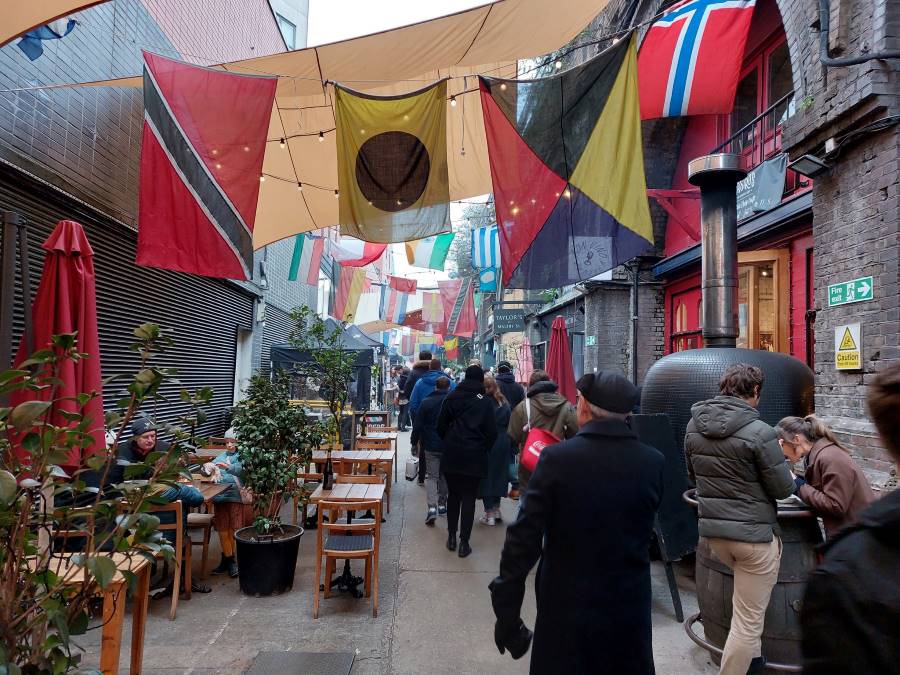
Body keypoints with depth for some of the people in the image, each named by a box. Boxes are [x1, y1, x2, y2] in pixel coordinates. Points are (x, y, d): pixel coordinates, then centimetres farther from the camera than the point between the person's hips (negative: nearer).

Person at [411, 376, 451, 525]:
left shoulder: (426, 402, -4)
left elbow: (418, 425, -3)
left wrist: (414, 440, 9)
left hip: (431, 446, -1)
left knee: (431, 476, 3)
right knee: (445, 476, 17)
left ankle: (432, 507, -14)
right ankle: (442, 505, 25)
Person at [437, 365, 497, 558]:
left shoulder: (451, 397, 2)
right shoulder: (485, 401, -5)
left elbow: (441, 426, 4)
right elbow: (491, 432, -4)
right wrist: (484, 449, 12)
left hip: (451, 455, 2)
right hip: (474, 456, -2)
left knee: (453, 495, 16)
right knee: (469, 498, 5)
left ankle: (451, 537, 20)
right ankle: (464, 543, 6)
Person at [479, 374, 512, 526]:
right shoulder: (504, 403, 5)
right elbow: (510, 424, 8)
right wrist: (510, 446, 13)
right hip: (503, 443, 6)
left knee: (486, 475, 4)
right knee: (498, 473, 16)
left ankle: (489, 513, 6)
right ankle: (496, 509, 24)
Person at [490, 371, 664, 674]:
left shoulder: (557, 458, -19)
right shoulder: (653, 462, -10)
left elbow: (524, 538, -17)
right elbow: (643, 529, 2)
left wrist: (506, 614, -8)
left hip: (567, 610, -2)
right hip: (630, 609, 3)